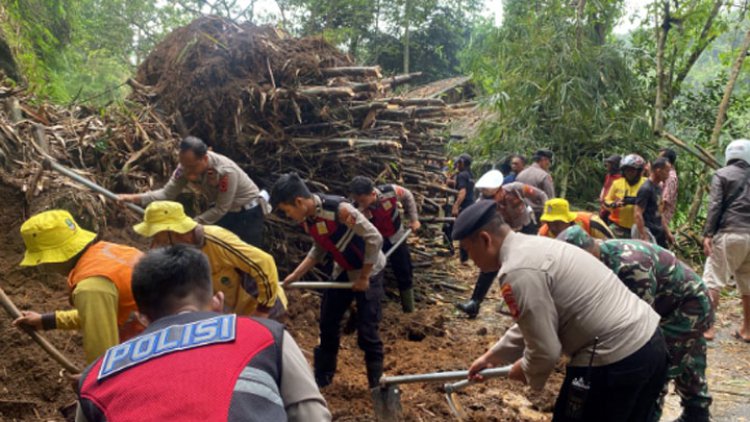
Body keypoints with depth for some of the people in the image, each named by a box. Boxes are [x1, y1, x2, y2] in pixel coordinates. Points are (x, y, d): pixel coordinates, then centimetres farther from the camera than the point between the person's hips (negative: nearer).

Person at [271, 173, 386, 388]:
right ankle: (322, 376, 32)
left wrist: (364, 277, -19)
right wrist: (294, 276, -3)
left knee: (366, 332, -4)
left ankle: (377, 383, 16)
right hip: (342, 271, 7)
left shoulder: (339, 209, -33)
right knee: (328, 324, 13)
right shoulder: (306, 219, -9)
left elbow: (375, 239, -27)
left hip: (368, 271, -7)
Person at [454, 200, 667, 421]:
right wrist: (492, 356, 29)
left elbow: (546, 351, -19)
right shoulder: (534, 246, 12)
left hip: (614, 360, -10)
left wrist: (525, 370, 3)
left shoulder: (517, 272, -20)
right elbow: (534, 322, 24)